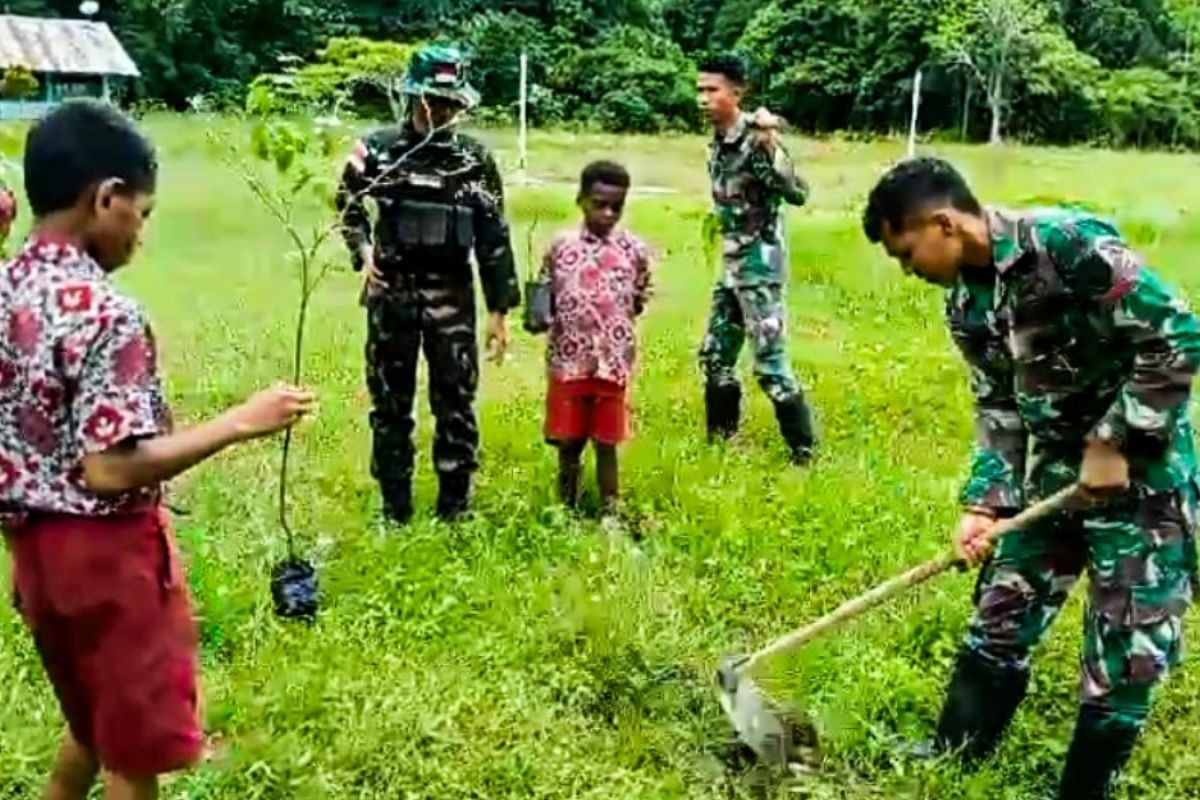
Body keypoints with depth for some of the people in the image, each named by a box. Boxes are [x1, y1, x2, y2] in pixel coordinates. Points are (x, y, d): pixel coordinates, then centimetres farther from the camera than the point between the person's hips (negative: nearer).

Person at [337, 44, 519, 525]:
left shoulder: (476, 159, -1)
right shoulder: (379, 148, -1)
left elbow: (493, 237, 1)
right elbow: (347, 203, 16)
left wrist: (500, 309, -1)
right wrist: (362, 249, -1)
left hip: (452, 295, 0)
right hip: (392, 291, 1)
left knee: (456, 403, 2)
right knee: (390, 403, 8)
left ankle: (455, 509, 16)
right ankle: (395, 508, 21)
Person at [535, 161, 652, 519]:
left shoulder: (634, 250, 0)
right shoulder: (561, 246, 0)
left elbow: (642, 299, 10)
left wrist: (639, 299, -9)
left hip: (613, 364, 0)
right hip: (568, 362, 1)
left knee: (606, 443, 8)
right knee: (568, 442, 10)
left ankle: (610, 513, 20)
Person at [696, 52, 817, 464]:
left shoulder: (755, 137, -17)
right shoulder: (717, 140, 8)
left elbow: (798, 194, -27)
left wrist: (770, 144, -34)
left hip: (760, 262, -9)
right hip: (732, 262, 9)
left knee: (769, 364, -7)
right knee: (715, 355, 15)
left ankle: (805, 454, 4)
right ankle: (720, 440, 30)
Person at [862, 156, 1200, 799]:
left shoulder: (1070, 244, -23)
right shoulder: (966, 302, 1)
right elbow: (997, 408, 5)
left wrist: (1113, 446, -19)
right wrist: (984, 502, -5)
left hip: (1142, 469, -7)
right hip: (1052, 471, 7)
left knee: (1126, 649, 2)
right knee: (1002, 618, 14)